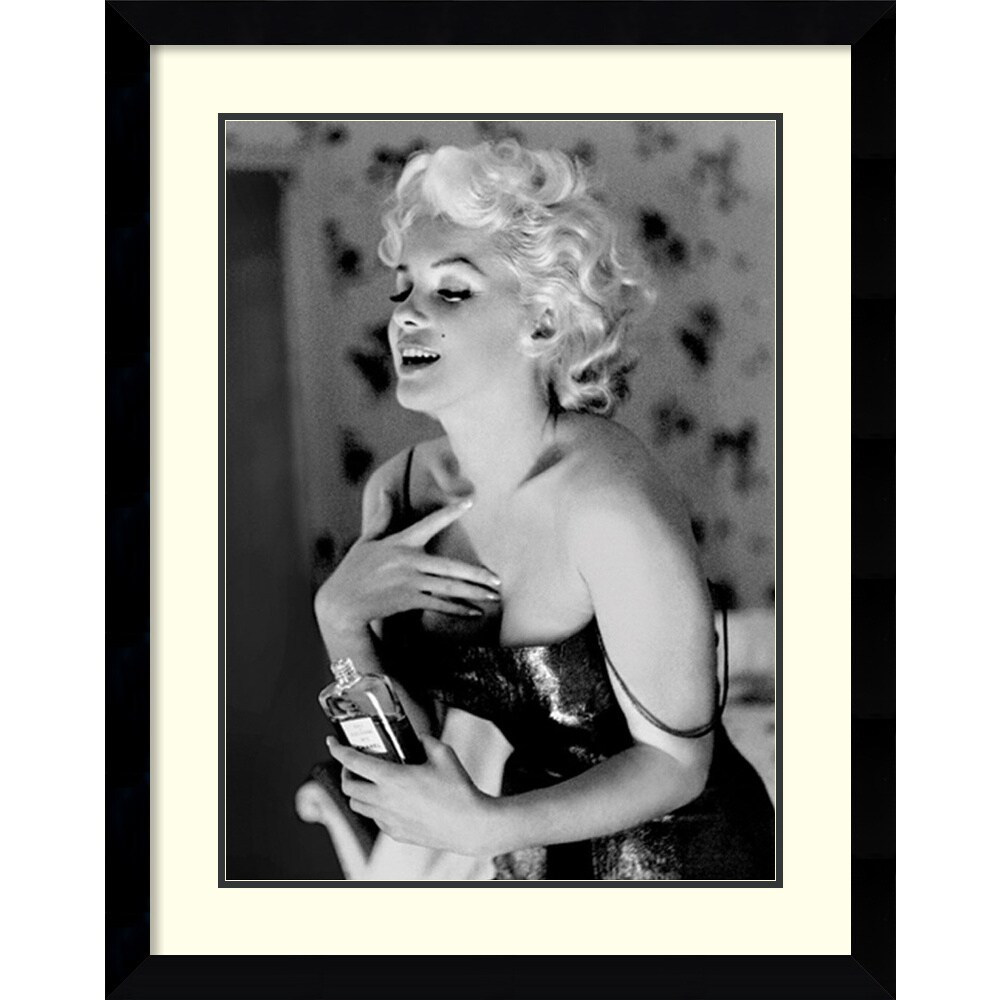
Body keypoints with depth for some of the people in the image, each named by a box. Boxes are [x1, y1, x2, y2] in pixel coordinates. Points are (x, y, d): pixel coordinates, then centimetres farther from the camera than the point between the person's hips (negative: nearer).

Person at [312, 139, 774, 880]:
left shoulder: (608, 505, -29)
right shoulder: (397, 489, -11)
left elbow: (673, 760, -20)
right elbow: (417, 742, -7)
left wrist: (484, 826, -31)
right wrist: (340, 619, -24)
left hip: (680, 850, -5)